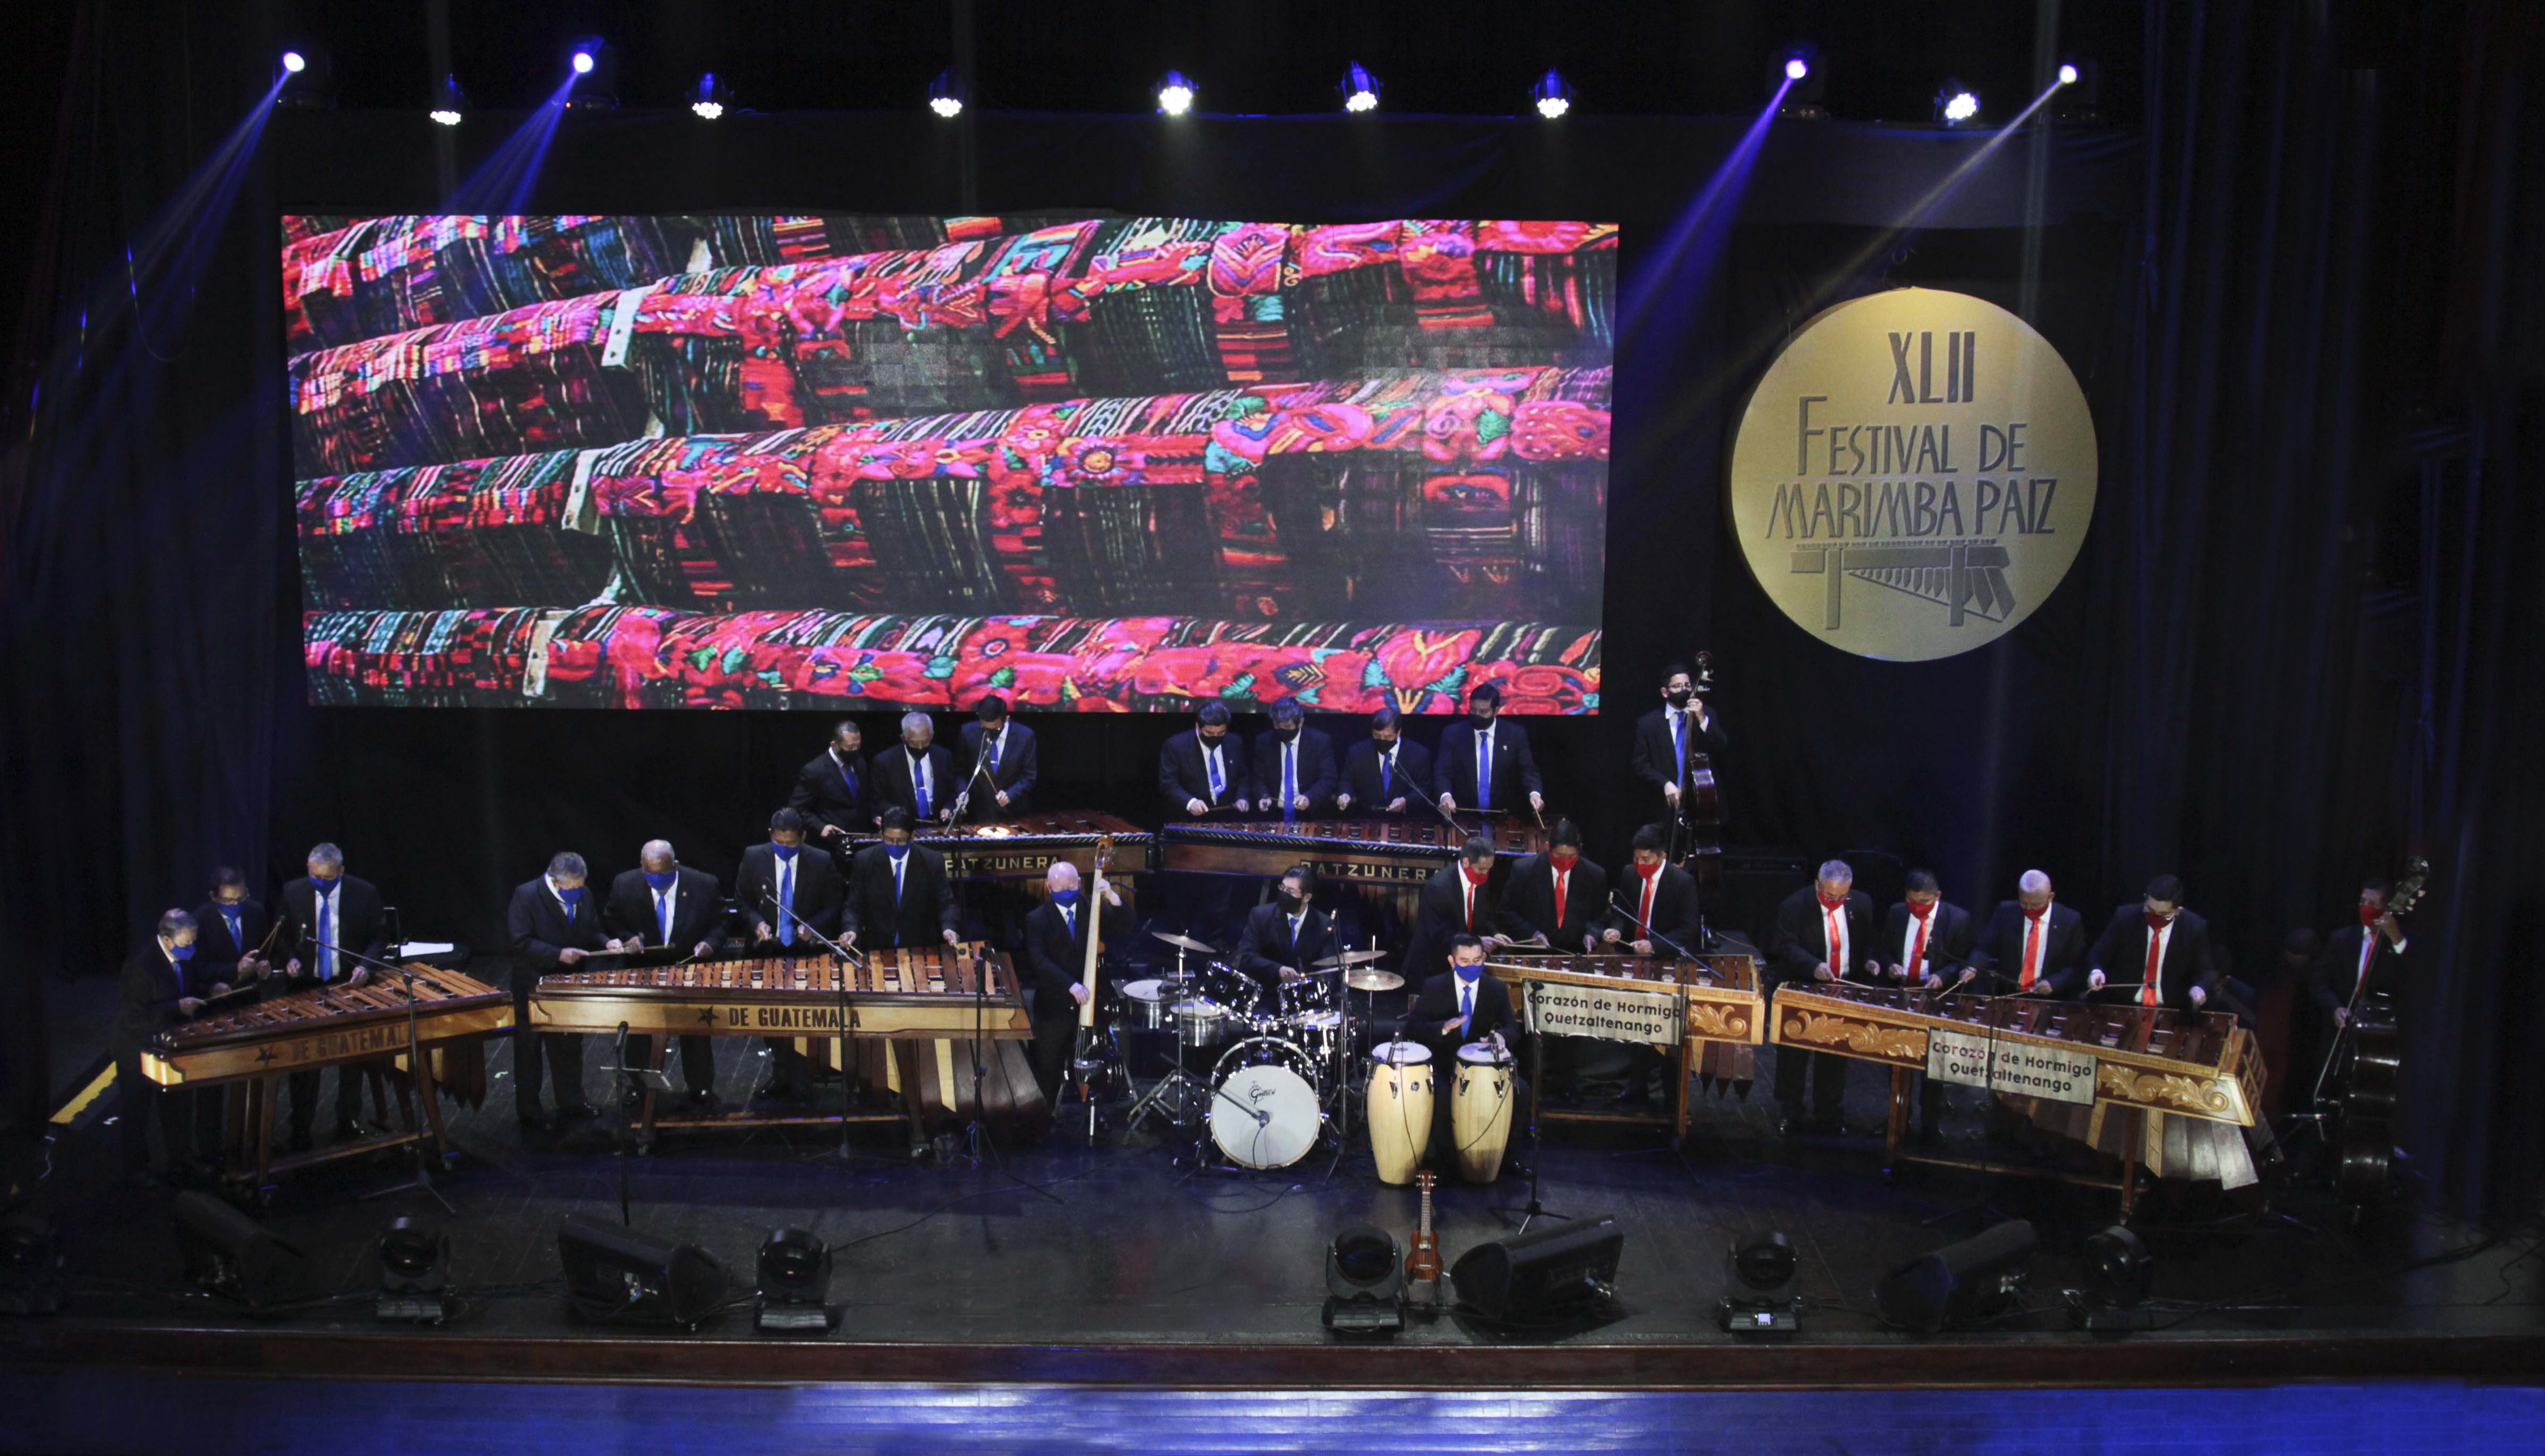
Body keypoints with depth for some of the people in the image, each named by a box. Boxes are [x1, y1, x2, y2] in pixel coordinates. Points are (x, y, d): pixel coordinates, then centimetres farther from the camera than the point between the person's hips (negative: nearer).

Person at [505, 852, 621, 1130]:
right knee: (529, 1050, 9)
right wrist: (558, 954, -30)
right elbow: (521, 942, -22)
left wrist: (606, 942, -13)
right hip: (533, 989, -5)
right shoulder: (526, 895, -18)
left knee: (570, 1048, 16)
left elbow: (592, 932, 9)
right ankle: (527, 1112, 20)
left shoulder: (584, 897, -2)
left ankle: (572, 1103, 30)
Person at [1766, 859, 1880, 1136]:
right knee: (1793, 1056, 6)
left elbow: (1869, 939, 12)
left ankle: (1829, 1115, 25)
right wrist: (1814, 967, -36)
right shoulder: (1794, 906, -14)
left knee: (1835, 1057, 12)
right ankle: (1790, 1115, 19)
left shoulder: (1862, 904, -1)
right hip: (1802, 989, -3)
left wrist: (1869, 960, -9)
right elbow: (1788, 946, -20)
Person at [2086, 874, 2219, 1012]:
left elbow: (2206, 972, 1)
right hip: (2120, 1008, -3)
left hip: (2171, 1013, 3)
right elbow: (2098, 956, 4)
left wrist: (2200, 989, -21)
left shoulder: (2195, 928, -5)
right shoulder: (2125, 917, -3)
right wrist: (2096, 972, -18)